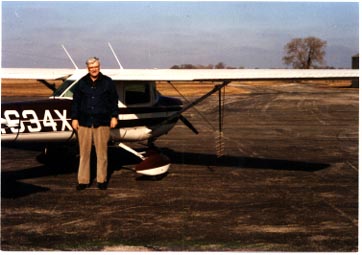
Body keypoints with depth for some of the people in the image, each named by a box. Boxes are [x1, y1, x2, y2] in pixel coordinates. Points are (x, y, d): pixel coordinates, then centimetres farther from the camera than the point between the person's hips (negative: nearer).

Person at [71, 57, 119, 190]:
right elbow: (75, 102, 9)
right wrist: (74, 118, 4)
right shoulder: (81, 83, 7)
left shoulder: (107, 82, 5)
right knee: (84, 153, 4)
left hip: (102, 123, -1)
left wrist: (114, 116, 2)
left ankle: (102, 180, 13)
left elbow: (114, 101, 7)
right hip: (84, 123, 1)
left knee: (102, 153, 3)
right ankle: (83, 180, 11)